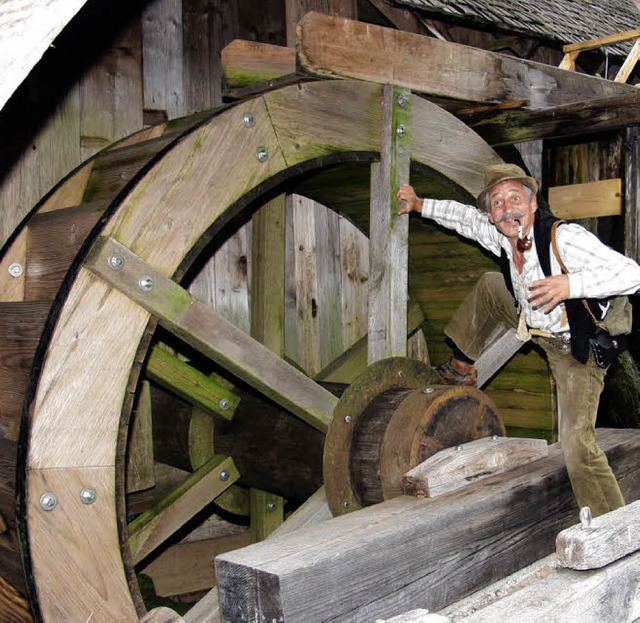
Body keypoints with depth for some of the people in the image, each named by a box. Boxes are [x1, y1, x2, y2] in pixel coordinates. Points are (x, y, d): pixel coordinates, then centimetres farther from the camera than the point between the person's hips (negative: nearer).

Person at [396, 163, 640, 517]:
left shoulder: (565, 238, -32)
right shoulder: (502, 238, -9)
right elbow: (464, 216, 11)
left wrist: (571, 284, -48)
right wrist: (419, 205, 17)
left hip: (575, 350, -7)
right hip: (534, 325, 8)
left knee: (576, 444, -17)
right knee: (490, 284, 17)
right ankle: (463, 368, 33)